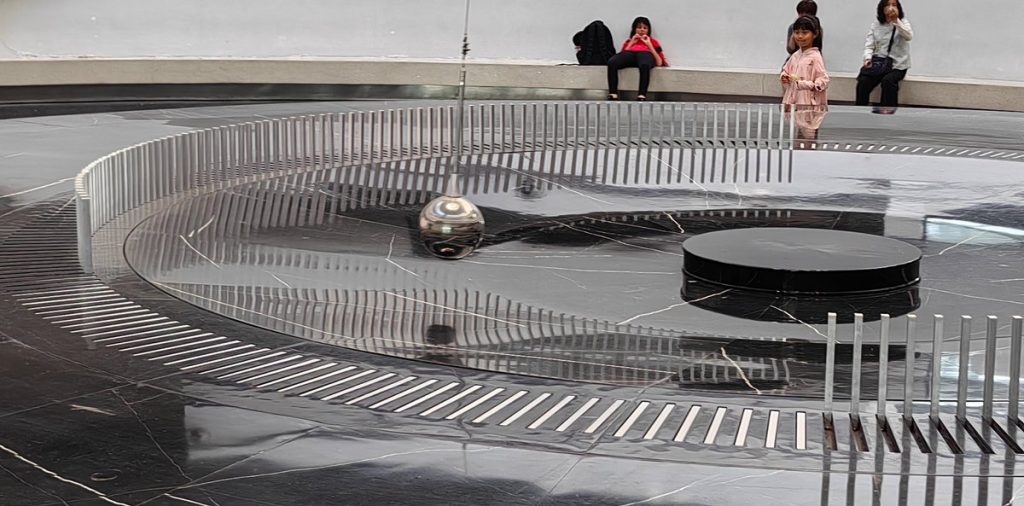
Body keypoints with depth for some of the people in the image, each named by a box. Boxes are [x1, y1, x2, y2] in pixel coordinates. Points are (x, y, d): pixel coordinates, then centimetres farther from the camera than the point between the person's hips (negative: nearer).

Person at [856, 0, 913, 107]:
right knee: (863, 81, -22)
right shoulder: (876, 24, 7)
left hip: (897, 65, -3)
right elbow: (869, 45, 4)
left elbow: (909, 36, -22)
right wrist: (868, 58, -18)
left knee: (888, 81, -33)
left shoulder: (903, 23, 0)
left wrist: (896, 21, -35)